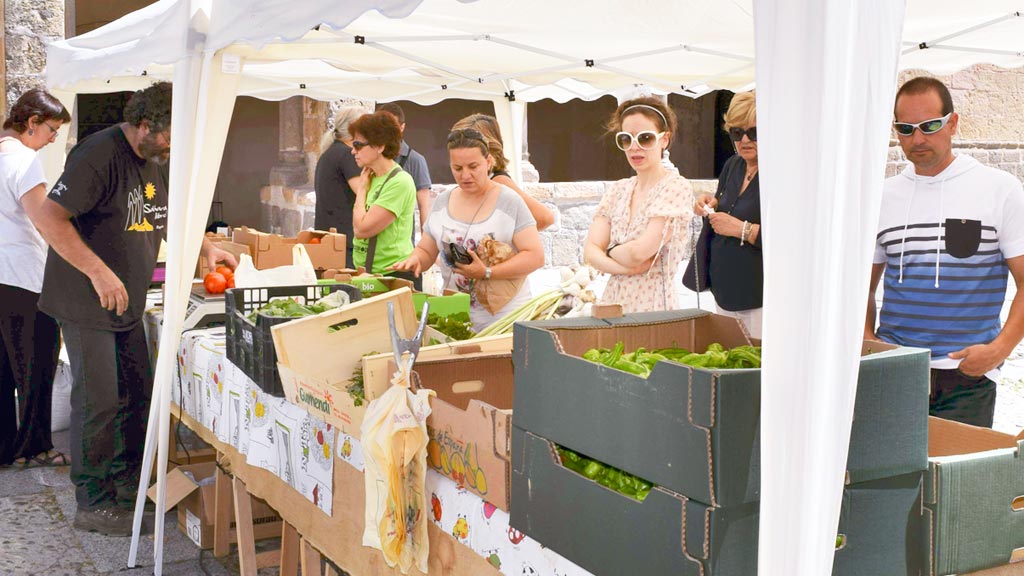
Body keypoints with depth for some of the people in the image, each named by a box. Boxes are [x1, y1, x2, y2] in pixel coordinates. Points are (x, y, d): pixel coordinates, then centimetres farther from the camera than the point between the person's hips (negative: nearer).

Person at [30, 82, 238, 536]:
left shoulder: (157, 161, 9)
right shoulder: (99, 155, -19)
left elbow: (168, 216, 27)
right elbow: (47, 216, -25)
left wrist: (206, 248, 12)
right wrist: (98, 271, -30)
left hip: (127, 303, 9)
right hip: (86, 305, -9)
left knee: (138, 395, 13)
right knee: (99, 401, -5)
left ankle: (127, 483, 29)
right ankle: (93, 505, 7)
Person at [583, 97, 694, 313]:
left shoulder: (676, 188, -9)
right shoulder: (618, 190, 10)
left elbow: (639, 251, -18)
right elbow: (590, 251, 1)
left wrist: (610, 251, 0)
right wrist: (626, 268, -15)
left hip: (653, 302, -5)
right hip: (612, 299, 5)